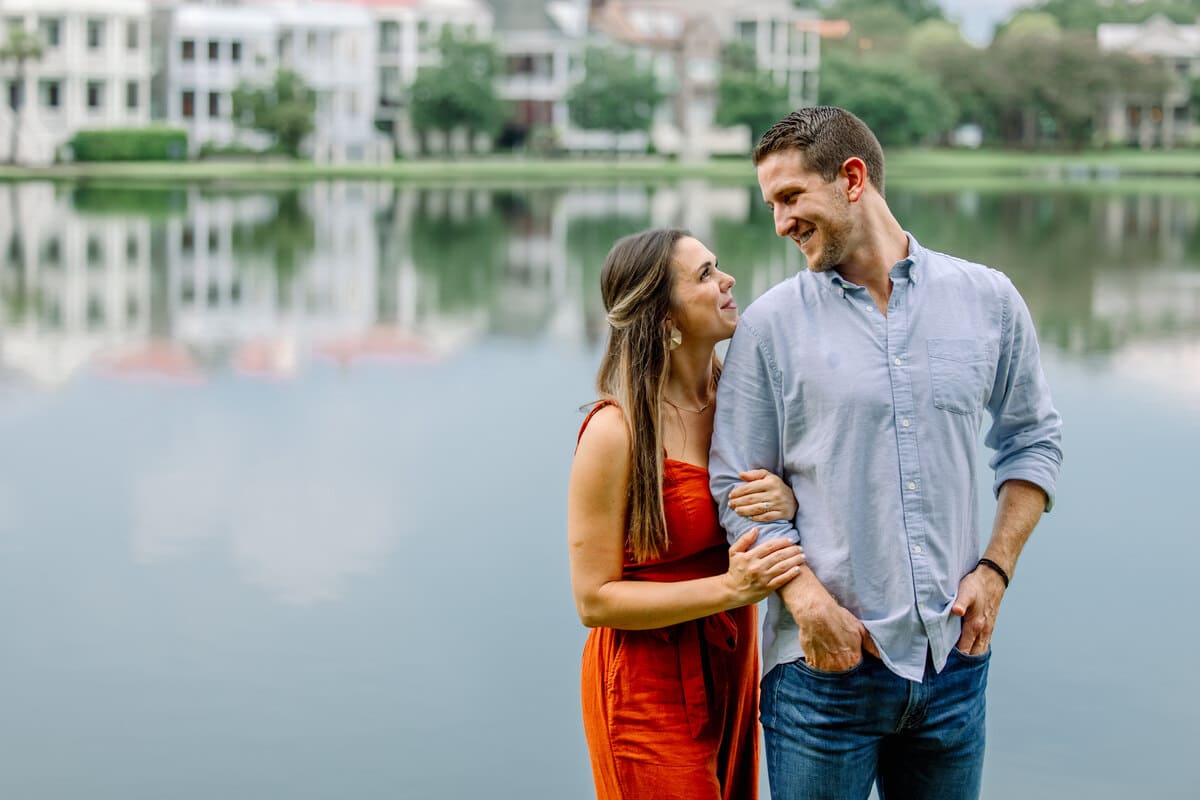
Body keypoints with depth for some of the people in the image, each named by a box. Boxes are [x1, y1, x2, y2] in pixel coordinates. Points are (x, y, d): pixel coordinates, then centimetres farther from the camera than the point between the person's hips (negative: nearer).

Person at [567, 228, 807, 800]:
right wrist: (729, 589, -25)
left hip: (731, 668, 6)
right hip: (650, 686, -6)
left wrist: (790, 504, -13)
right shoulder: (615, 432, -18)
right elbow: (594, 601, -16)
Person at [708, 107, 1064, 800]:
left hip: (954, 660, 2)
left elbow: (1034, 438, 14)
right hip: (826, 664, -2)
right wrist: (807, 599, -16)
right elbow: (739, 488, -2)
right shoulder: (771, 324, -1)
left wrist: (997, 569, 3)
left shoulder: (988, 300, 4)